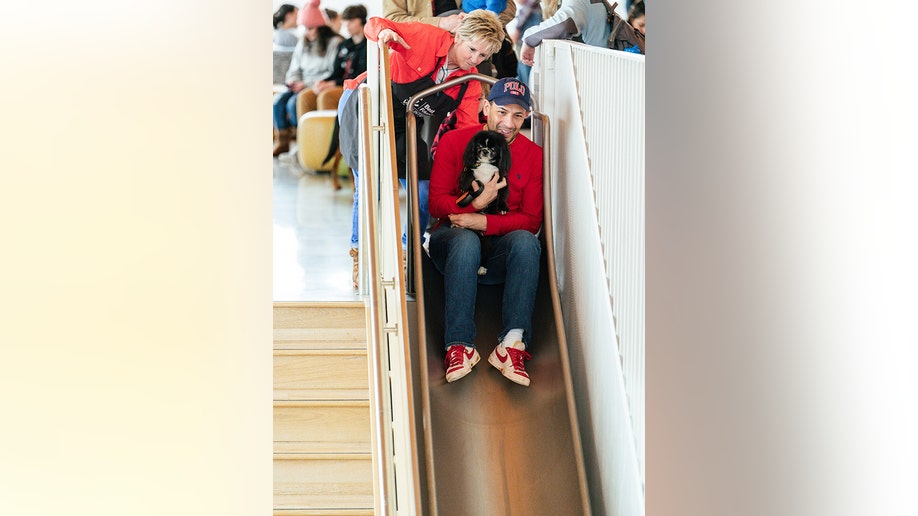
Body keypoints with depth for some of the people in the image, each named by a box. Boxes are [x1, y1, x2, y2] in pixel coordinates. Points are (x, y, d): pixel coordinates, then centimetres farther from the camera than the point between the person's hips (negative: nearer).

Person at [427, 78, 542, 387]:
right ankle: (460, 346, -38)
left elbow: (532, 220, -4)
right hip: (452, 240, -1)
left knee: (525, 241, -33)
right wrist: (476, 204, -24)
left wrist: (484, 222, -20)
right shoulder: (454, 141, 1)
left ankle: (512, 343, -36)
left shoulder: (533, 155, 4)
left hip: (502, 253, 1)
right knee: (466, 240, -37)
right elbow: (436, 202, -5)